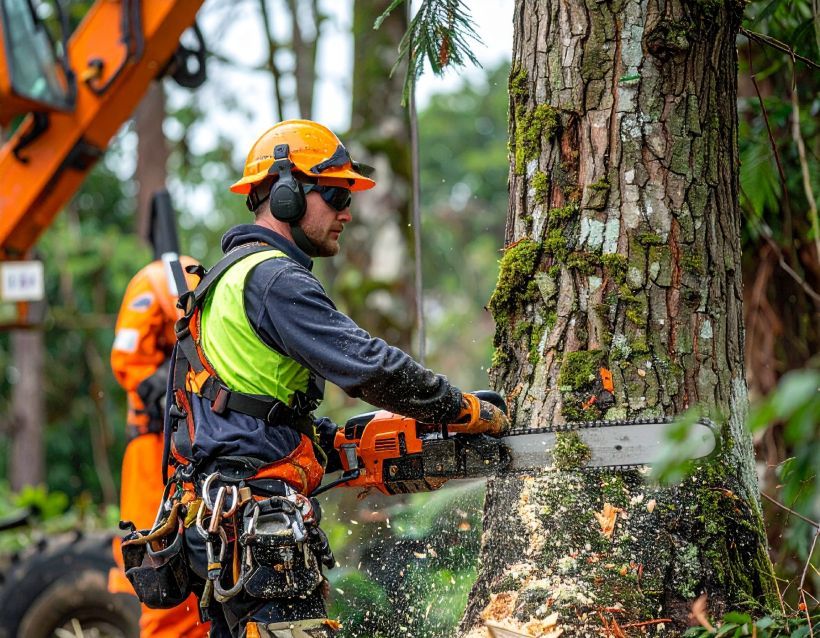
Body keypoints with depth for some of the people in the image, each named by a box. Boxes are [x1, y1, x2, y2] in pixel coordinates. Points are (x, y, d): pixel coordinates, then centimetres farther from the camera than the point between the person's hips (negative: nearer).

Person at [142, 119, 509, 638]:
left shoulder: (230, 277, 22)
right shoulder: (273, 277, -11)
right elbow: (371, 366, -17)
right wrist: (468, 411, -7)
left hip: (213, 520, 11)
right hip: (259, 517, -11)